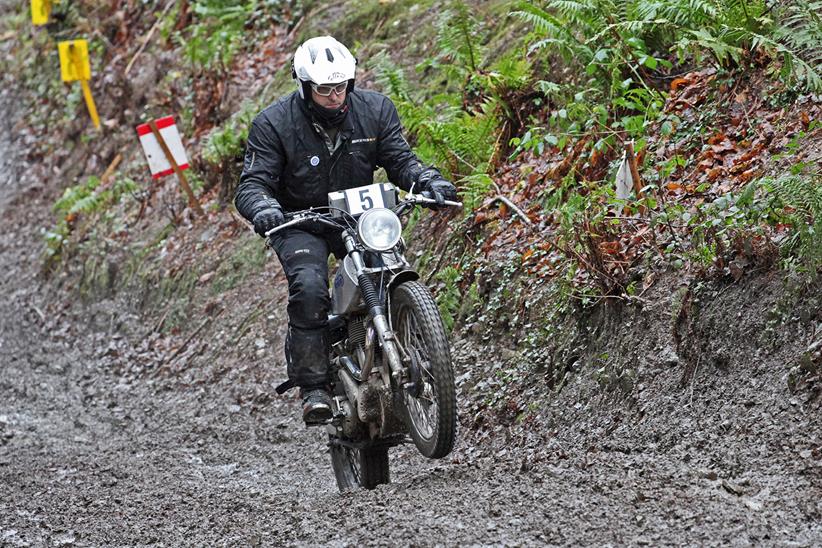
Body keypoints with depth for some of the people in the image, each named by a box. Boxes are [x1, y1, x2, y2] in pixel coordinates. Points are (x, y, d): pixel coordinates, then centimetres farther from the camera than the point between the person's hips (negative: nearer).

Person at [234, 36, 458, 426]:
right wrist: (262, 209, -39)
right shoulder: (273, 124, -12)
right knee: (309, 288, -29)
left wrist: (429, 181, -28)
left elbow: (399, 159, -6)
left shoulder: (375, 110, -4)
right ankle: (313, 386, -21)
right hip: (300, 223, -3)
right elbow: (252, 183, -15)